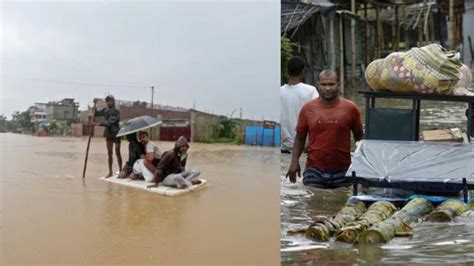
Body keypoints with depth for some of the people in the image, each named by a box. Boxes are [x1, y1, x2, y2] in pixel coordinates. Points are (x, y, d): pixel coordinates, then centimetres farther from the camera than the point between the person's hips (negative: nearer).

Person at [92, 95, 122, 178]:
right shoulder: (105, 110, 4)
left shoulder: (116, 112, -15)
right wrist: (95, 105, -1)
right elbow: (96, 114, 12)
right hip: (108, 133, 6)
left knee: (117, 153, -2)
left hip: (116, 134, -6)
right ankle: (110, 172, 13)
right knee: (109, 153, 8)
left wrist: (98, 124, -30)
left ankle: (120, 171, 6)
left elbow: (110, 122, -25)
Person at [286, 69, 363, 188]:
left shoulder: (350, 108, 2)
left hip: (342, 171, 0)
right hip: (314, 171, 0)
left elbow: (359, 137, 10)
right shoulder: (308, 108, 3)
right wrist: (295, 161, -2)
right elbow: (300, 137, 8)